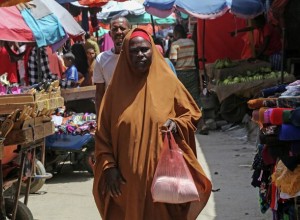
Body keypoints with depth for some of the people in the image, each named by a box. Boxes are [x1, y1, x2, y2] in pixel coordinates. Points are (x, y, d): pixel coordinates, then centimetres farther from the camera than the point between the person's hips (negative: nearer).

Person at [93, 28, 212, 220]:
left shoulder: (167, 81, 0)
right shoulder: (117, 87, 1)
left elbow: (192, 114, 9)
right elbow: (103, 132, 4)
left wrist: (176, 123, -12)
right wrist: (109, 167, -4)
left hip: (163, 173, 0)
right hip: (128, 176, 1)